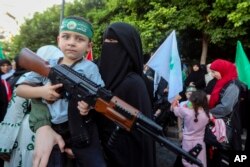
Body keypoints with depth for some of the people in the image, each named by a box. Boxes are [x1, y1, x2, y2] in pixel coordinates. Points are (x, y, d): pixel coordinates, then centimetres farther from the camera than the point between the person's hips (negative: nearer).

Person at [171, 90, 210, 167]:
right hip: (199, 142, 2)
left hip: (188, 142, -2)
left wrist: (176, 102, 17)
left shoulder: (186, 111, -18)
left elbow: (173, 108, -3)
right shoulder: (206, 114, -10)